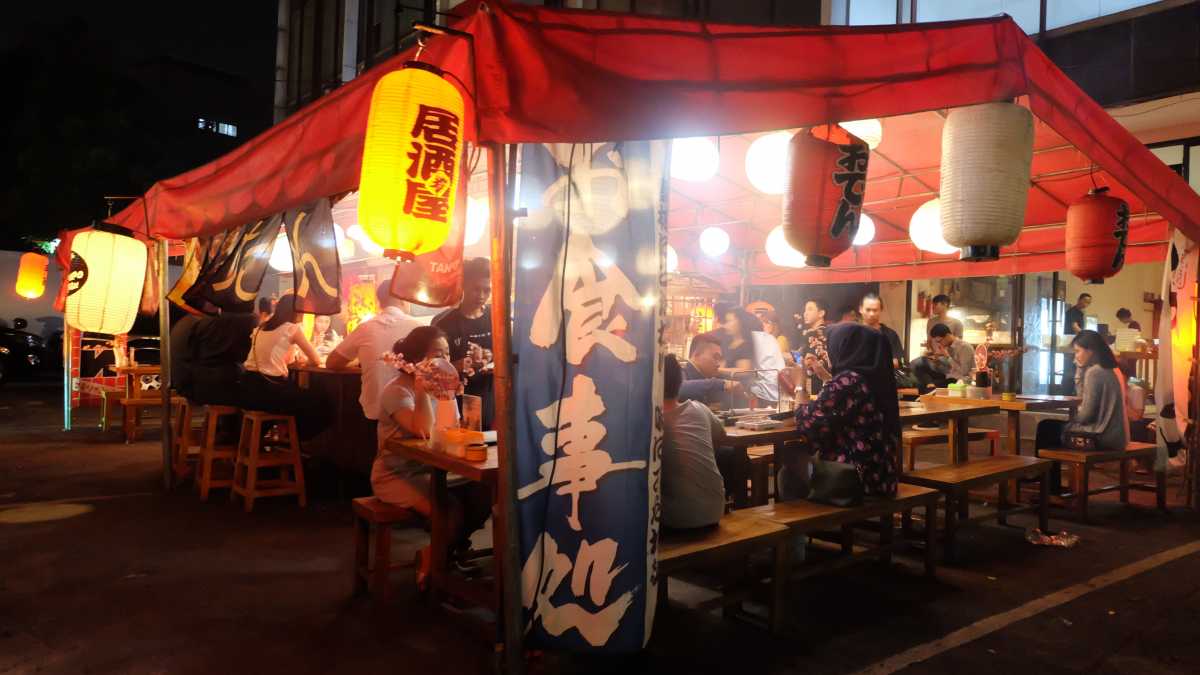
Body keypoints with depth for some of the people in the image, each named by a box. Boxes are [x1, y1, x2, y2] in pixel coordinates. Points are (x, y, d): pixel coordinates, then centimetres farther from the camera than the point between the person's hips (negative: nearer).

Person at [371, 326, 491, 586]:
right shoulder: (397, 391, -16)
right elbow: (425, 431, -31)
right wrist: (421, 388, -27)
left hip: (431, 471, 7)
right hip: (396, 476, -7)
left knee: (481, 496, -14)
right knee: (452, 510, -27)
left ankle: (451, 552, 11)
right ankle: (430, 567, 0)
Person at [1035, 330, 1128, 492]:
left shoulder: (1094, 372, -17)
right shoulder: (1107, 370, 13)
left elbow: (1086, 414, -20)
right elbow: (1084, 398, 18)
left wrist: (1071, 416, 2)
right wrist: (1080, 369, 10)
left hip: (1101, 435, -10)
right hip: (1113, 433, 10)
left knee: (1047, 428, 8)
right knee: (1050, 426, 20)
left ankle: (1050, 488, 19)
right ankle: (1051, 486, 23)